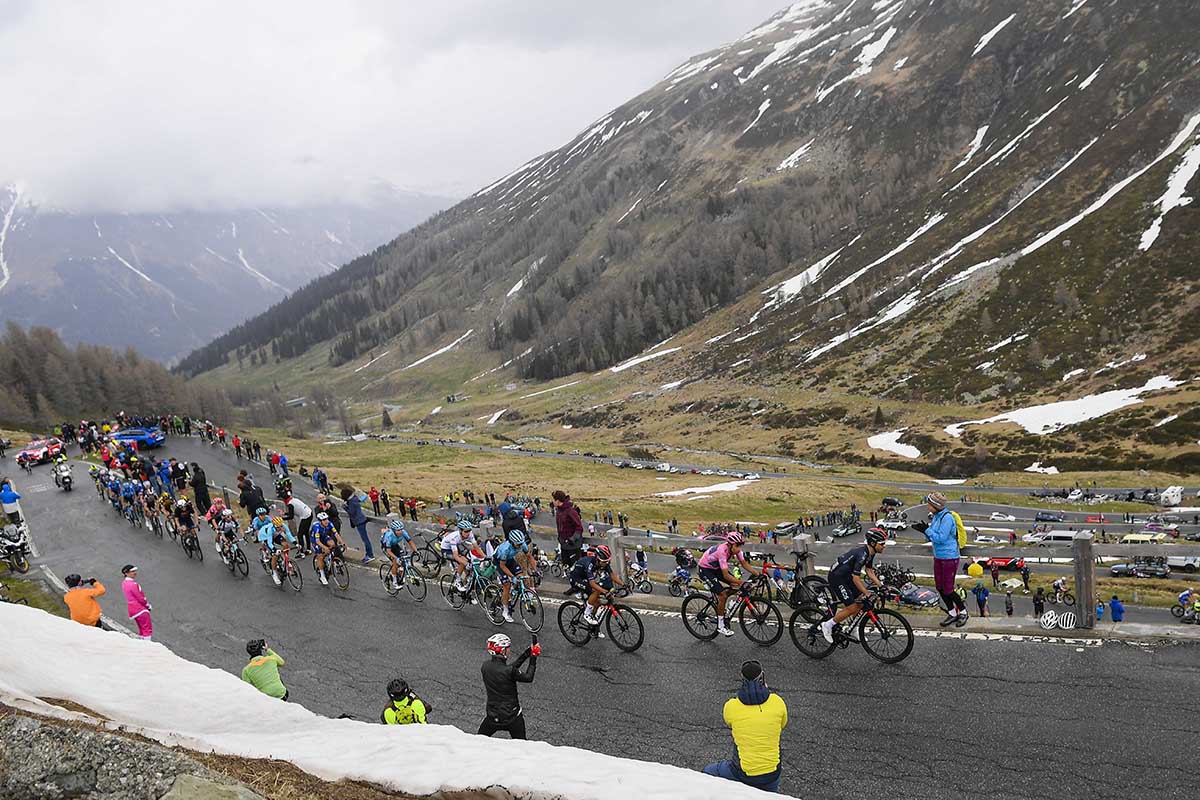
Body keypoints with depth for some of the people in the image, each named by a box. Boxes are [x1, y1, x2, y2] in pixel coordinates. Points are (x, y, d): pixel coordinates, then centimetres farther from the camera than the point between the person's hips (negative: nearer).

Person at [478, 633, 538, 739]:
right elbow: (528, 678, -10)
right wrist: (533, 658, -4)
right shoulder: (509, 671, -26)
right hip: (513, 716, -4)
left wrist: (526, 654, 4)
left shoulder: (485, 666, -8)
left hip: (493, 716, 4)